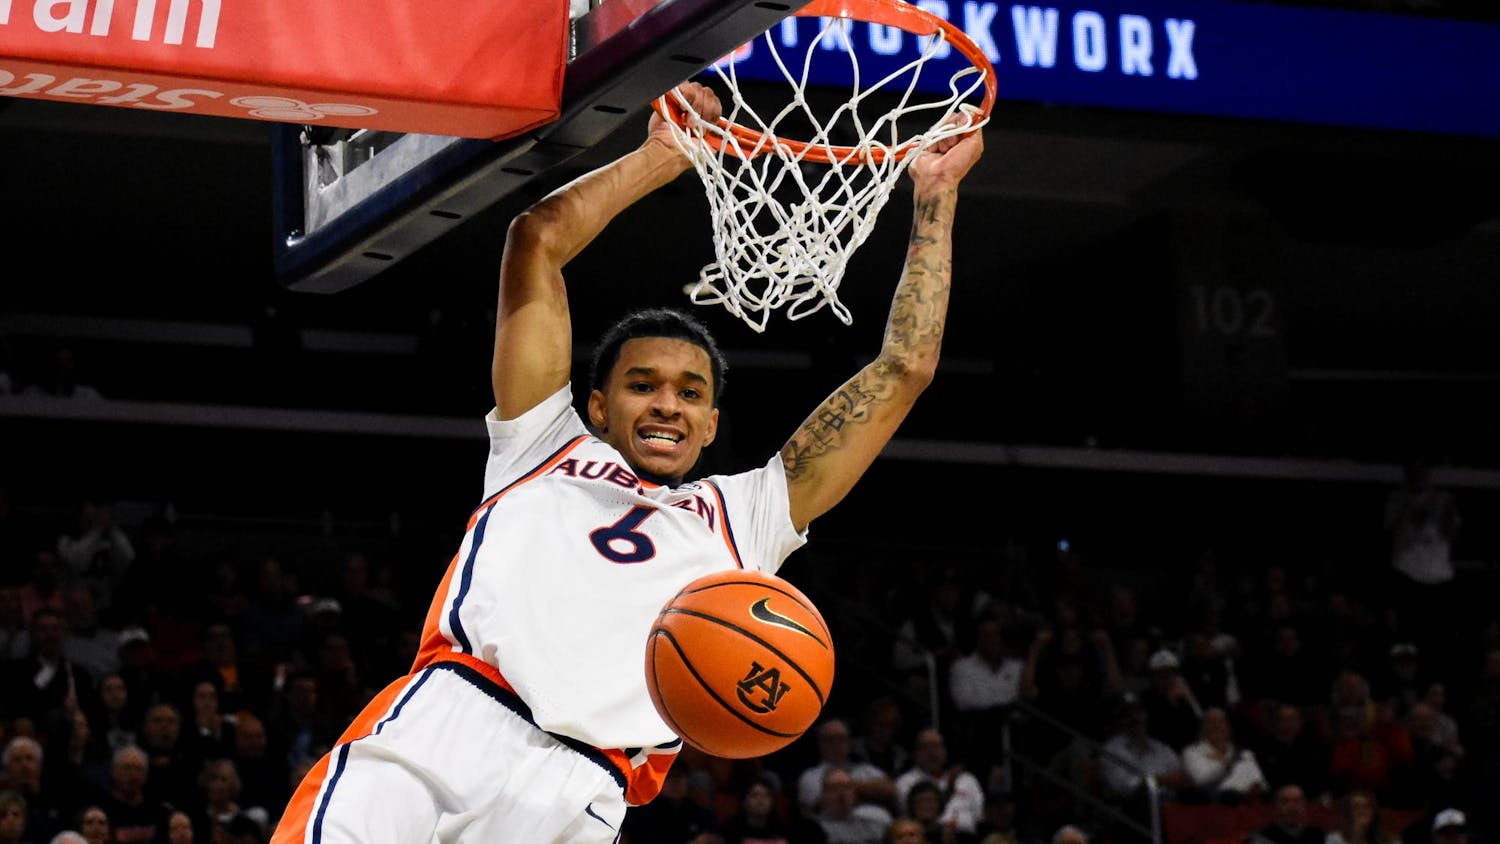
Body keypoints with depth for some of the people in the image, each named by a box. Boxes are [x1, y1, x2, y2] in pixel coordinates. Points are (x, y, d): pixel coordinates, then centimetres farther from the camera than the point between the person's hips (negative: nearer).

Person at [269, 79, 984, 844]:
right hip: (431, 730, 0)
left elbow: (903, 370, 30)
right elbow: (538, 239, 24)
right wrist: (663, 157, 30)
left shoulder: (746, 516, 29)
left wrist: (934, 198, 32)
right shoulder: (547, 449, 28)